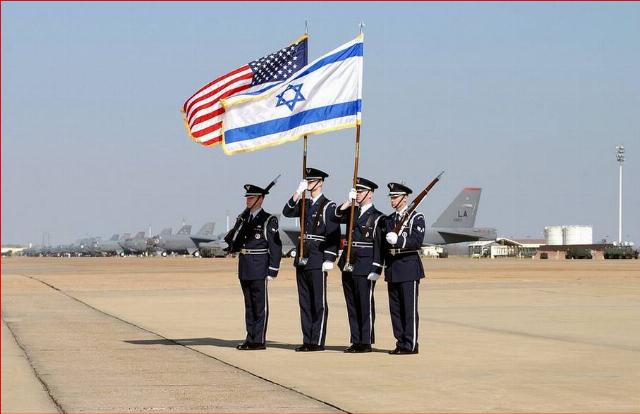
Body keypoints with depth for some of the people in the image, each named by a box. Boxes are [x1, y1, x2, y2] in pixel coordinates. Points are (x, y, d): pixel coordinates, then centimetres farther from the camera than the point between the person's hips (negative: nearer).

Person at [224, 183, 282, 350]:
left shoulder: (268, 220, -5)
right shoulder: (243, 219, 14)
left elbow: (275, 247, -9)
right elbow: (231, 240, 17)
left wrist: (272, 271, -13)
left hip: (259, 268, -7)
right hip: (244, 268, 7)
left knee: (260, 305, -3)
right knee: (249, 304, 11)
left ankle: (259, 340, 0)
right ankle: (251, 338, 17)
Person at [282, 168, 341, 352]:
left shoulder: (328, 206, -5)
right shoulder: (305, 204, 15)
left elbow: (334, 235, -9)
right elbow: (287, 212, 0)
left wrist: (329, 260, -16)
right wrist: (298, 193, -10)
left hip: (318, 260, -7)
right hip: (302, 259, 7)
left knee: (318, 303, -3)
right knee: (305, 302, 8)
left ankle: (317, 342, 0)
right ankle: (307, 341, 13)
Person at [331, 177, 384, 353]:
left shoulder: (377, 217, -3)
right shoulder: (352, 213, 15)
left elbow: (379, 245, -8)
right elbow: (336, 218, -1)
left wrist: (376, 269, -14)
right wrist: (348, 202, -10)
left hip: (365, 268, -6)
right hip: (348, 266, 6)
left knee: (365, 305, -2)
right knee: (352, 305, 8)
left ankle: (366, 342, 2)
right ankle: (356, 341, 13)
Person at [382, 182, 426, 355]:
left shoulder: (416, 218, -3)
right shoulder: (389, 220, 16)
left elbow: (417, 241, -15)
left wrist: (398, 240, -26)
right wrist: (383, 267, 11)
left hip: (409, 268, -6)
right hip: (392, 269, 6)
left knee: (409, 308, -5)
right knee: (395, 308, 7)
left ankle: (410, 345, -3)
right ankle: (400, 343, 13)